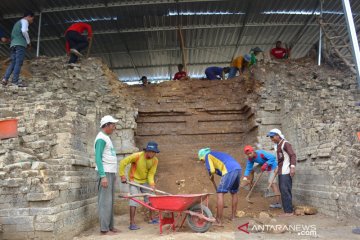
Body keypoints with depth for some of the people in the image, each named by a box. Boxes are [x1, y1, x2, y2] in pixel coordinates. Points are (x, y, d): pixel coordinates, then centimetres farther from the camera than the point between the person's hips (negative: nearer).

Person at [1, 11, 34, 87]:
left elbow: (14, 35, 26)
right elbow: (24, 31, -15)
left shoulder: (17, 23, 31)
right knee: (18, 63, -10)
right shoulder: (24, 21, 5)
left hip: (13, 44, 8)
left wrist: (26, 42, 19)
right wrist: (28, 41, -4)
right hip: (20, 44, -8)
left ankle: (5, 79, -4)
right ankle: (15, 80, -14)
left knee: (13, 63, 6)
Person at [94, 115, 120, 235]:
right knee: (105, 201, -6)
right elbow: (98, 158, -18)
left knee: (110, 201, 10)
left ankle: (110, 226, 16)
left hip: (110, 173, 9)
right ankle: (104, 229, -1)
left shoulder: (107, 138, 18)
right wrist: (103, 176, -22)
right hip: (105, 173, -9)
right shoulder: (101, 138, -11)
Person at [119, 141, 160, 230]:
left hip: (145, 181, 5)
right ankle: (132, 223, -5)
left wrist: (152, 184, -27)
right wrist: (122, 176, -20)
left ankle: (151, 218, 29)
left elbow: (151, 174, -11)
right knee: (134, 200, -12)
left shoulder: (155, 160, -13)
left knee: (150, 199, 10)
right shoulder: (137, 156, -27)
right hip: (134, 180, -5)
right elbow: (123, 162, -22)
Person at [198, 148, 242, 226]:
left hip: (230, 171, -9)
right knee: (234, 193, 24)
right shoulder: (218, 154, 35)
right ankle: (233, 216, 33)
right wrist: (217, 171, 20)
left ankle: (219, 221, -5)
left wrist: (211, 175, 17)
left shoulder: (208, 156, 11)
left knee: (220, 194, -4)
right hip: (238, 168, 9)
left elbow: (211, 170, -1)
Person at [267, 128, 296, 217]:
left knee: (285, 191, -8)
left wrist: (292, 167, -27)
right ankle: (287, 210, 17)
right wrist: (277, 168, 20)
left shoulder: (285, 144, -9)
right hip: (281, 172, 9)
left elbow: (293, 155, -17)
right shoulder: (277, 145, 17)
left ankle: (289, 211, -2)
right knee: (283, 191, 10)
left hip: (286, 172, -9)